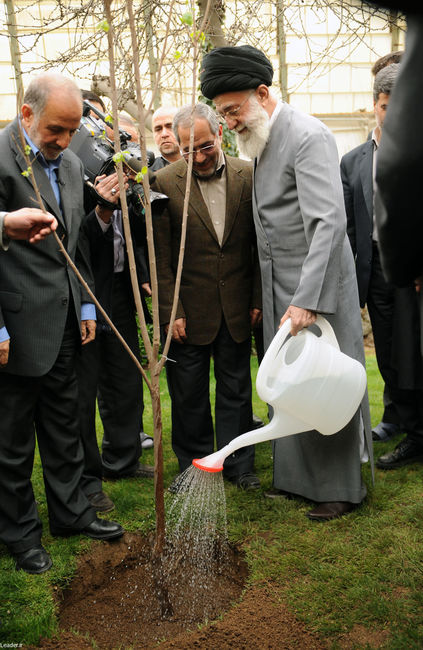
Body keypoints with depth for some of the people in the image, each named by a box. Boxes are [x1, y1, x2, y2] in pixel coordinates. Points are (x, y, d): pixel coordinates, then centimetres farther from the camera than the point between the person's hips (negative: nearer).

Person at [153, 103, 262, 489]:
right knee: (189, 394, 9)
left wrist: (258, 298, 1)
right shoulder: (165, 183, -6)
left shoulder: (248, 176, -1)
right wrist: (171, 312, -9)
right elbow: (161, 257, -6)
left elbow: (260, 243, 4)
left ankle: (238, 464, 28)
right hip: (190, 309, -1)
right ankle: (194, 465, 28)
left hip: (237, 308, 2)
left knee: (236, 388, 12)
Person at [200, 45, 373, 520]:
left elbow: (329, 223, -24)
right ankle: (297, 475, 27)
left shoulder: (308, 137, -15)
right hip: (277, 285, 8)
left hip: (316, 284, -8)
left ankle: (342, 486, 17)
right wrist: (261, 296, 13)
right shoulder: (261, 142, 13)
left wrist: (306, 301, -29)